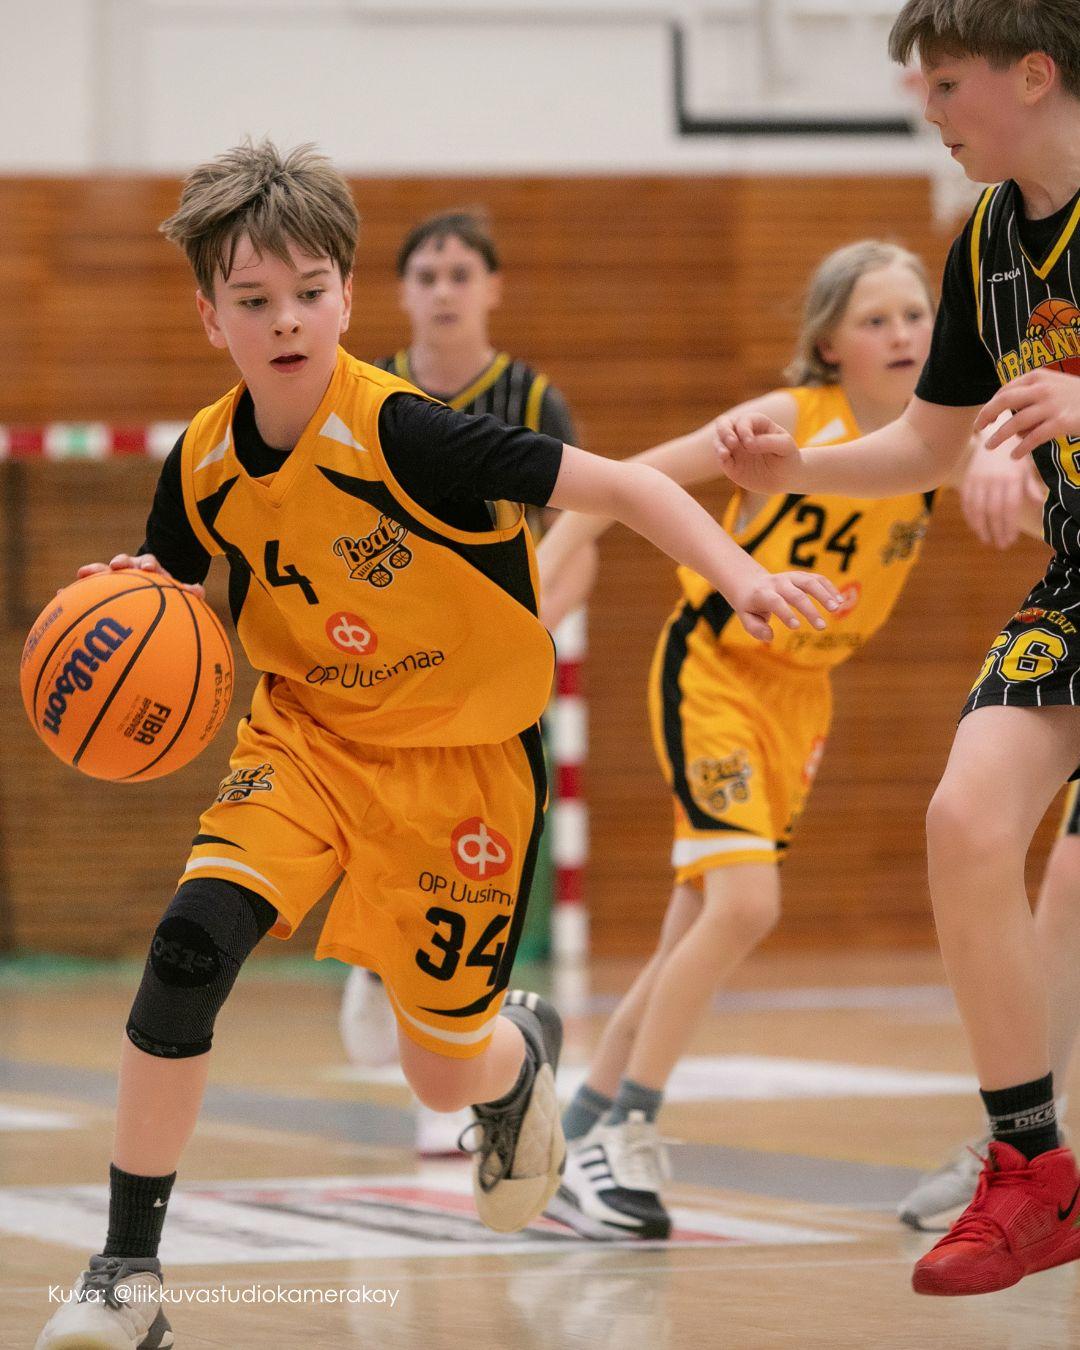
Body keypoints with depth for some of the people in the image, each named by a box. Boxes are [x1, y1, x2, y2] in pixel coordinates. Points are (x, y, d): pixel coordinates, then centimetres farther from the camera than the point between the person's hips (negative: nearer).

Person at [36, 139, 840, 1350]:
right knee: (192, 941, -24)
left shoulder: (401, 435, -26)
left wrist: (743, 578, -39)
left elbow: (622, 486, -24)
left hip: (459, 754, -3)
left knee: (447, 1071, 7)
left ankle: (524, 1052, 49)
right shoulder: (205, 463, -10)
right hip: (307, 733, 3)